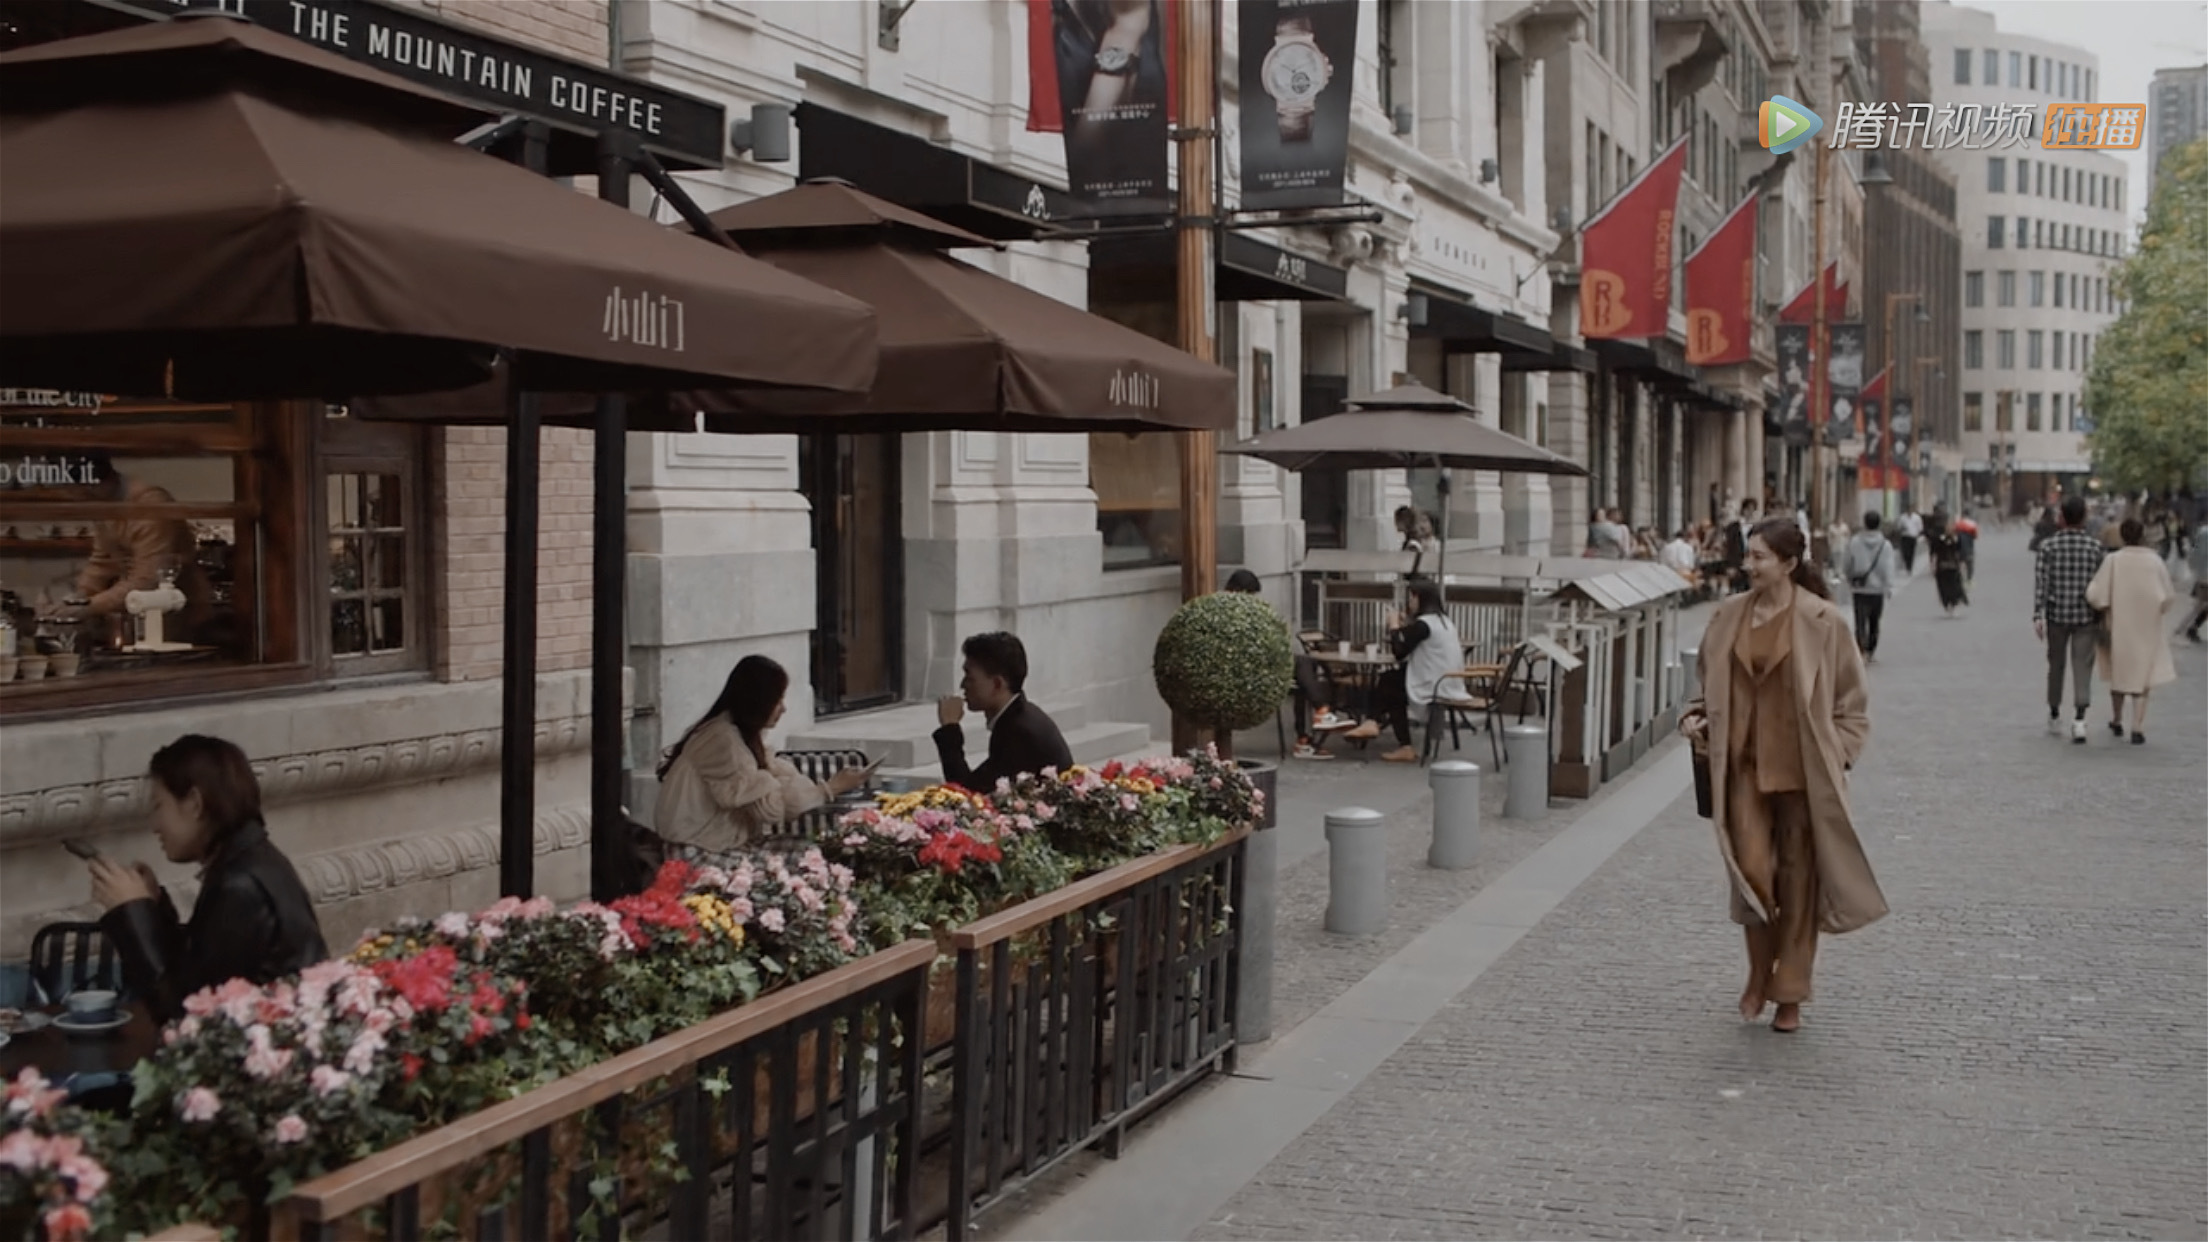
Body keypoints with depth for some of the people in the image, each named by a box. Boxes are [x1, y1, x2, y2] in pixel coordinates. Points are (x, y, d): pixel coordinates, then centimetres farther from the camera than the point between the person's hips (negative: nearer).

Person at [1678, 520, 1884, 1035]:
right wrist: (1696, 717, 0)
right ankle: (1759, 971, 18)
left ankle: (1789, 996, 19)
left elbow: (1851, 700, 0)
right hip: (1745, 763, 2)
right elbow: (1713, 685, 17)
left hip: (1801, 768, -2)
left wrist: (1837, 757, -7)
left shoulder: (1822, 621, -6)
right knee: (1751, 867, -7)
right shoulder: (1730, 615, 5)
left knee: (1797, 878, 5)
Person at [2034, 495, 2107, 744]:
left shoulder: (2049, 545, -4)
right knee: (2082, 667, -2)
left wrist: (2038, 616, -11)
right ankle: (2079, 720, -17)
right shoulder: (2095, 546, -2)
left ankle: (2054, 716, 28)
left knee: (2056, 664, 16)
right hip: (2086, 615, -1)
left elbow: (2041, 581, -10)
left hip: (2057, 615, 1)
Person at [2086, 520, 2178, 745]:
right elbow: (2168, 598, -6)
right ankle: (2137, 729, -3)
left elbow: (2096, 596, -16)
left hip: (2119, 627, 1)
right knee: (2142, 676, 7)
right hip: (2147, 628, -1)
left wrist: (2092, 580, 4)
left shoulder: (2113, 561, -12)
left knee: (2119, 671, 21)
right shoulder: (2155, 561, -9)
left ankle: (2116, 722, 34)